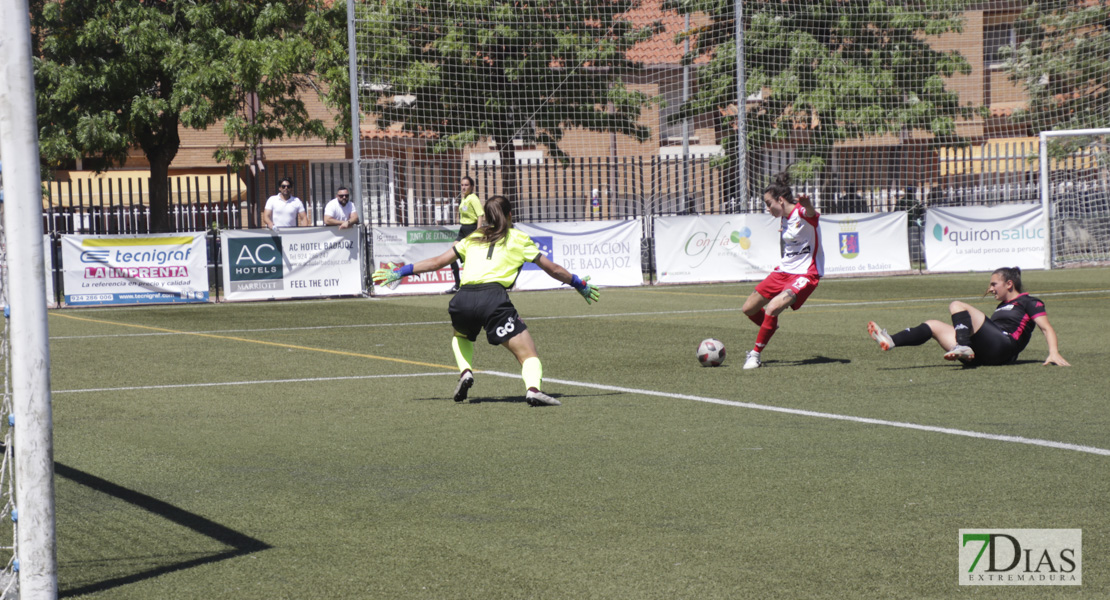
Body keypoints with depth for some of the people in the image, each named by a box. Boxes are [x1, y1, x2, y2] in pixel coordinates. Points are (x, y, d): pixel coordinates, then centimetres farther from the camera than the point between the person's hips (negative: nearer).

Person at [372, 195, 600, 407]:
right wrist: (579, 284, 39)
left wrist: (401, 271, 35)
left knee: (460, 336, 37)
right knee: (528, 355, -4)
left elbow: (438, 261, 26)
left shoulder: (473, 238, 26)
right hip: (494, 298, -3)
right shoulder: (519, 239, 20)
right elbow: (553, 269, 24)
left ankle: (465, 370, 10)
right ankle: (533, 388, -34)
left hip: (462, 300, 3)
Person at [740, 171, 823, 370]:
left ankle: (756, 353, -9)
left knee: (771, 309, -27)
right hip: (784, 271, 9)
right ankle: (770, 328, 43)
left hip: (805, 274, -9)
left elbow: (811, 213, -47)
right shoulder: (784, 217, 7)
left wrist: (807, 204, -65)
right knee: (749, 309, 12)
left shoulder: (802, 213, -19)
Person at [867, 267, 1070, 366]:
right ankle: (890, 342, -9)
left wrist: (1054, 353, -17)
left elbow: (1047, 328, -2)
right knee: (934, 325, 7)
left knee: (957, 305, -15)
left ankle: (964, 347, -36)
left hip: (1003, 346, -8)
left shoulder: (1029, 302, 8)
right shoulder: (1003, 306, 33)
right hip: (981, 355, 8)